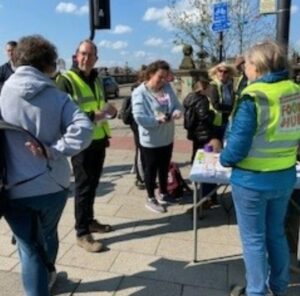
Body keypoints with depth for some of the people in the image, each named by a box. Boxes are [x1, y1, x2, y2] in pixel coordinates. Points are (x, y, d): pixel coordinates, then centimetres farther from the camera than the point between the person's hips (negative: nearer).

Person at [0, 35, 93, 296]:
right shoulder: (57, 97, -8)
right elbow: (83, 129, -23)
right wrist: (53, 150, -16)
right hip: (52, 185, 1)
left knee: (29, 248, 12)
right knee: (48, 235, 26)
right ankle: (47, 274, 54)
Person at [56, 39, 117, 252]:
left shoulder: (96, 79, 14)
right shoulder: (66, 80, -11)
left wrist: (110, 111, 2)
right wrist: (92, 116, -27)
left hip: (99, 140, 7)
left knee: (93, 184, 16)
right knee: (84, 186, -1)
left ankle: (89, 221, 33)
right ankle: (82, 233, 12)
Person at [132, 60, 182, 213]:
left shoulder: (167, 88, 3)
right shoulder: (139, 92, -16)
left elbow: (177, 105, 4)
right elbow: (139, 117, -23)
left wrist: (177, 112, -19)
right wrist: (157, 119, -32)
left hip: (167, 138, 6)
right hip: (150, 140, -6)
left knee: (164, 168, 21)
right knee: (151, 169, 10)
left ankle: (163, 194, 42)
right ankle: (151, 199, 28)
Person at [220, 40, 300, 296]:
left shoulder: (253, 98, -21)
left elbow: (238, 145, -21)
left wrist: (225, 160, -2)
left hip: (252, 179, -7)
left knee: (253, 239, 10)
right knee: (276, 234, 23)